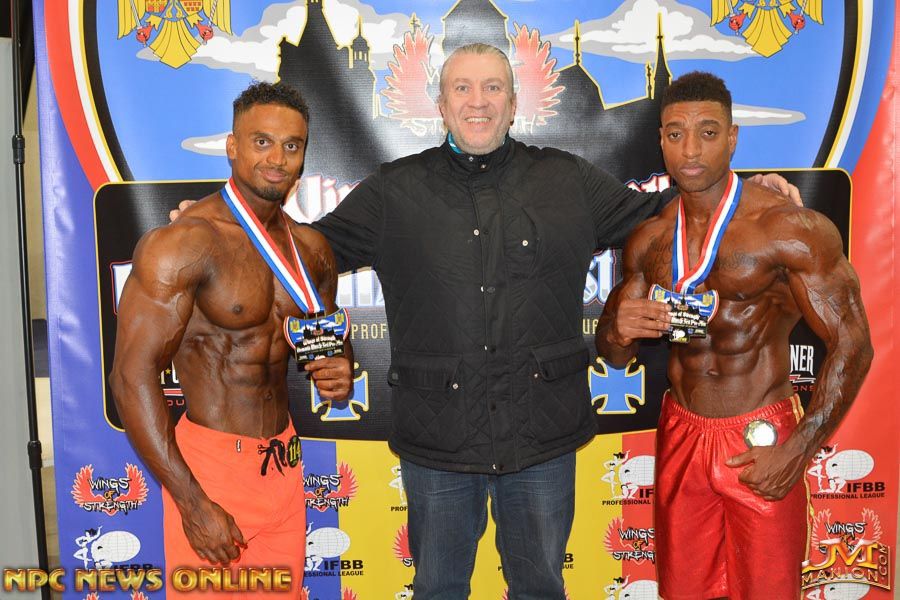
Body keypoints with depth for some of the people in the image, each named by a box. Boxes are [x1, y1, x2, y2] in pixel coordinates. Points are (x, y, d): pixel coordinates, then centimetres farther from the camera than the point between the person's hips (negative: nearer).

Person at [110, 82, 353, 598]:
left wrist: (338, 372, -4)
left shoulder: (312, 248, 6)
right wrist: (193, 504, -17)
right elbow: (133, 377, -17)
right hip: (210, 465, -6)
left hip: (285, 462, 6)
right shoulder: (182, 242, -15)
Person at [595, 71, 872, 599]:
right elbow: (615, 356, 9)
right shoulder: (648, 240, 2)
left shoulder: (791, 229, -13)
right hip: (680, 436, 4)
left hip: (760, 440, -4)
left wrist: (796, 454, -15)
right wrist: (618, 330, -15)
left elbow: (852, 344, -12)